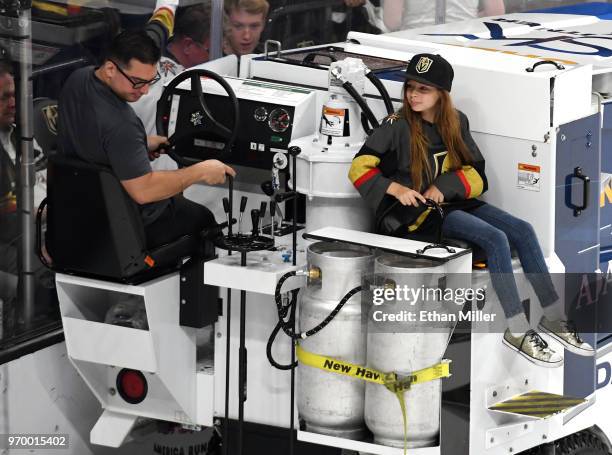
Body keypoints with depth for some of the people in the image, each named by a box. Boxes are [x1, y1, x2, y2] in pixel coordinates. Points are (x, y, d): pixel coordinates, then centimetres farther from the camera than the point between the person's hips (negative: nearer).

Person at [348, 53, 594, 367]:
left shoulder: (457, 122, 9)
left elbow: (475, 175, 8)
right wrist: (394, 188, -25)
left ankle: (553, 318, -5)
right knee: (496, 239, -26)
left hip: (454, 202, 6)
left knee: (522, 231, -11)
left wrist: (443, 186, -11)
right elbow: (360, 169, -10)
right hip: (417, 213, -6)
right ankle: (517, 331, -25)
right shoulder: (397, 127, -7)